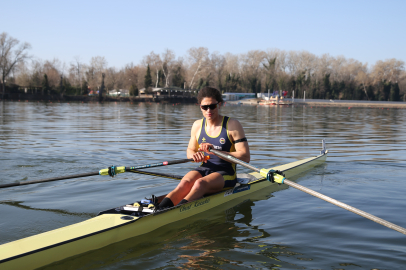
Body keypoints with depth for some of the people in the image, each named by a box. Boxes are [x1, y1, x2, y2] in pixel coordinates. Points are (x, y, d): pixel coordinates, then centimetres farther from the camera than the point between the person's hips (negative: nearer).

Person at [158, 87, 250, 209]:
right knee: (185, 183, -30)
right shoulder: (197, 125, 7)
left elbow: (245, 157, -13)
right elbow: (190, 150, 20)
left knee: (200, 183, -35)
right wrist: (194, 155, -7)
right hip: (204, 170, 4)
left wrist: (215, 151, -22)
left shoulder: (232, 125, -7)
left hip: (225, 173, -4)